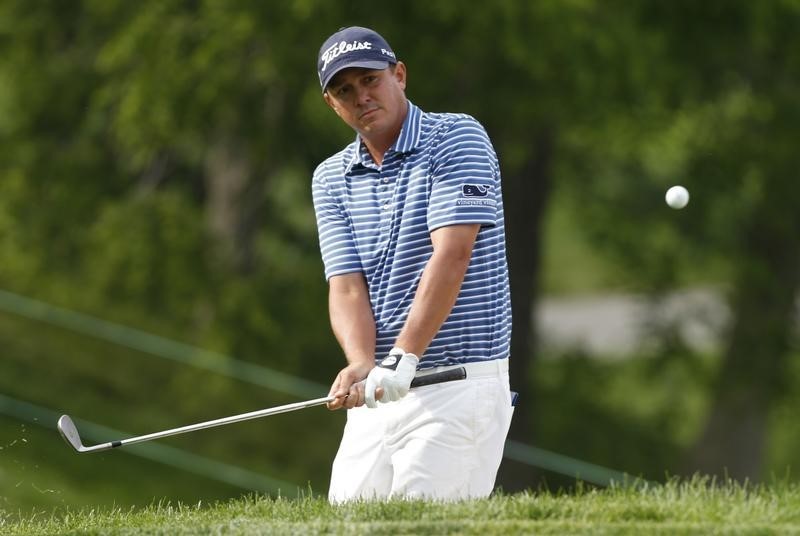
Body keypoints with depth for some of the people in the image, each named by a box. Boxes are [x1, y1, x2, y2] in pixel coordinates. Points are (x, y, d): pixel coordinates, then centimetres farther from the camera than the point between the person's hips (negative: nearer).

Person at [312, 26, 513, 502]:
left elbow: (452, 254, -17)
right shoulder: (331, 178, 11)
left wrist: (402, 358, -25)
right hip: (379, 392, 6)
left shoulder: (457, 138, -6)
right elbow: (346, 286, 0)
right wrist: (362, 365, -20)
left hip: (459, 386, -6)